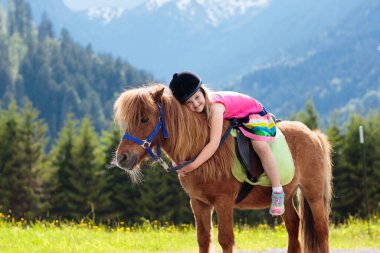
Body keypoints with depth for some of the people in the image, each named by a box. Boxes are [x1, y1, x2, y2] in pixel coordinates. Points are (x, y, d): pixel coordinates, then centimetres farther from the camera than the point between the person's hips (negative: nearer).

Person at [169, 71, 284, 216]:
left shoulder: (215, 106, -40)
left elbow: (214, 143, -45)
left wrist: (192, 166, -46)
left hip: (253, 113, -9)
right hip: (232, 119, 9)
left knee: (260, 146, -33)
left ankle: (278, 192, -21)